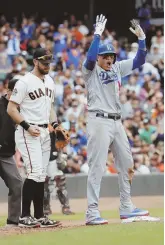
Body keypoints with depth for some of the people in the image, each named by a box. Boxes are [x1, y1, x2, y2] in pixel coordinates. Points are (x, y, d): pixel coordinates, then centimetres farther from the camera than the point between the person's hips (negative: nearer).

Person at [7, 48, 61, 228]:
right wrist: (27, 127, -20)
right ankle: (24, 217, -13)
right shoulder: (24, 82, -10)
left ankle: (39, 216, 12)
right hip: (28, 132, -8)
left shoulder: (49, 81, 14)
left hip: (45, 132, 8)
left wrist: (55, 124, 8)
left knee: (41, 175, 8)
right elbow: (11, 108, -12)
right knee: (35, 172, -16)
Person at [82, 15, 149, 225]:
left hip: (116, 121, 8)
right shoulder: (91, 70, -4)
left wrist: (141, 38, -2)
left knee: (126, 164, 13)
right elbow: (90, 58, -27)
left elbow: (139, 60, 11)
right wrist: (97, 34, -27)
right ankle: (92, 213, -11)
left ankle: (126, 208, 23)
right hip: (99, 121, -8)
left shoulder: (117, 68, 13)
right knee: (97, 167, -10)